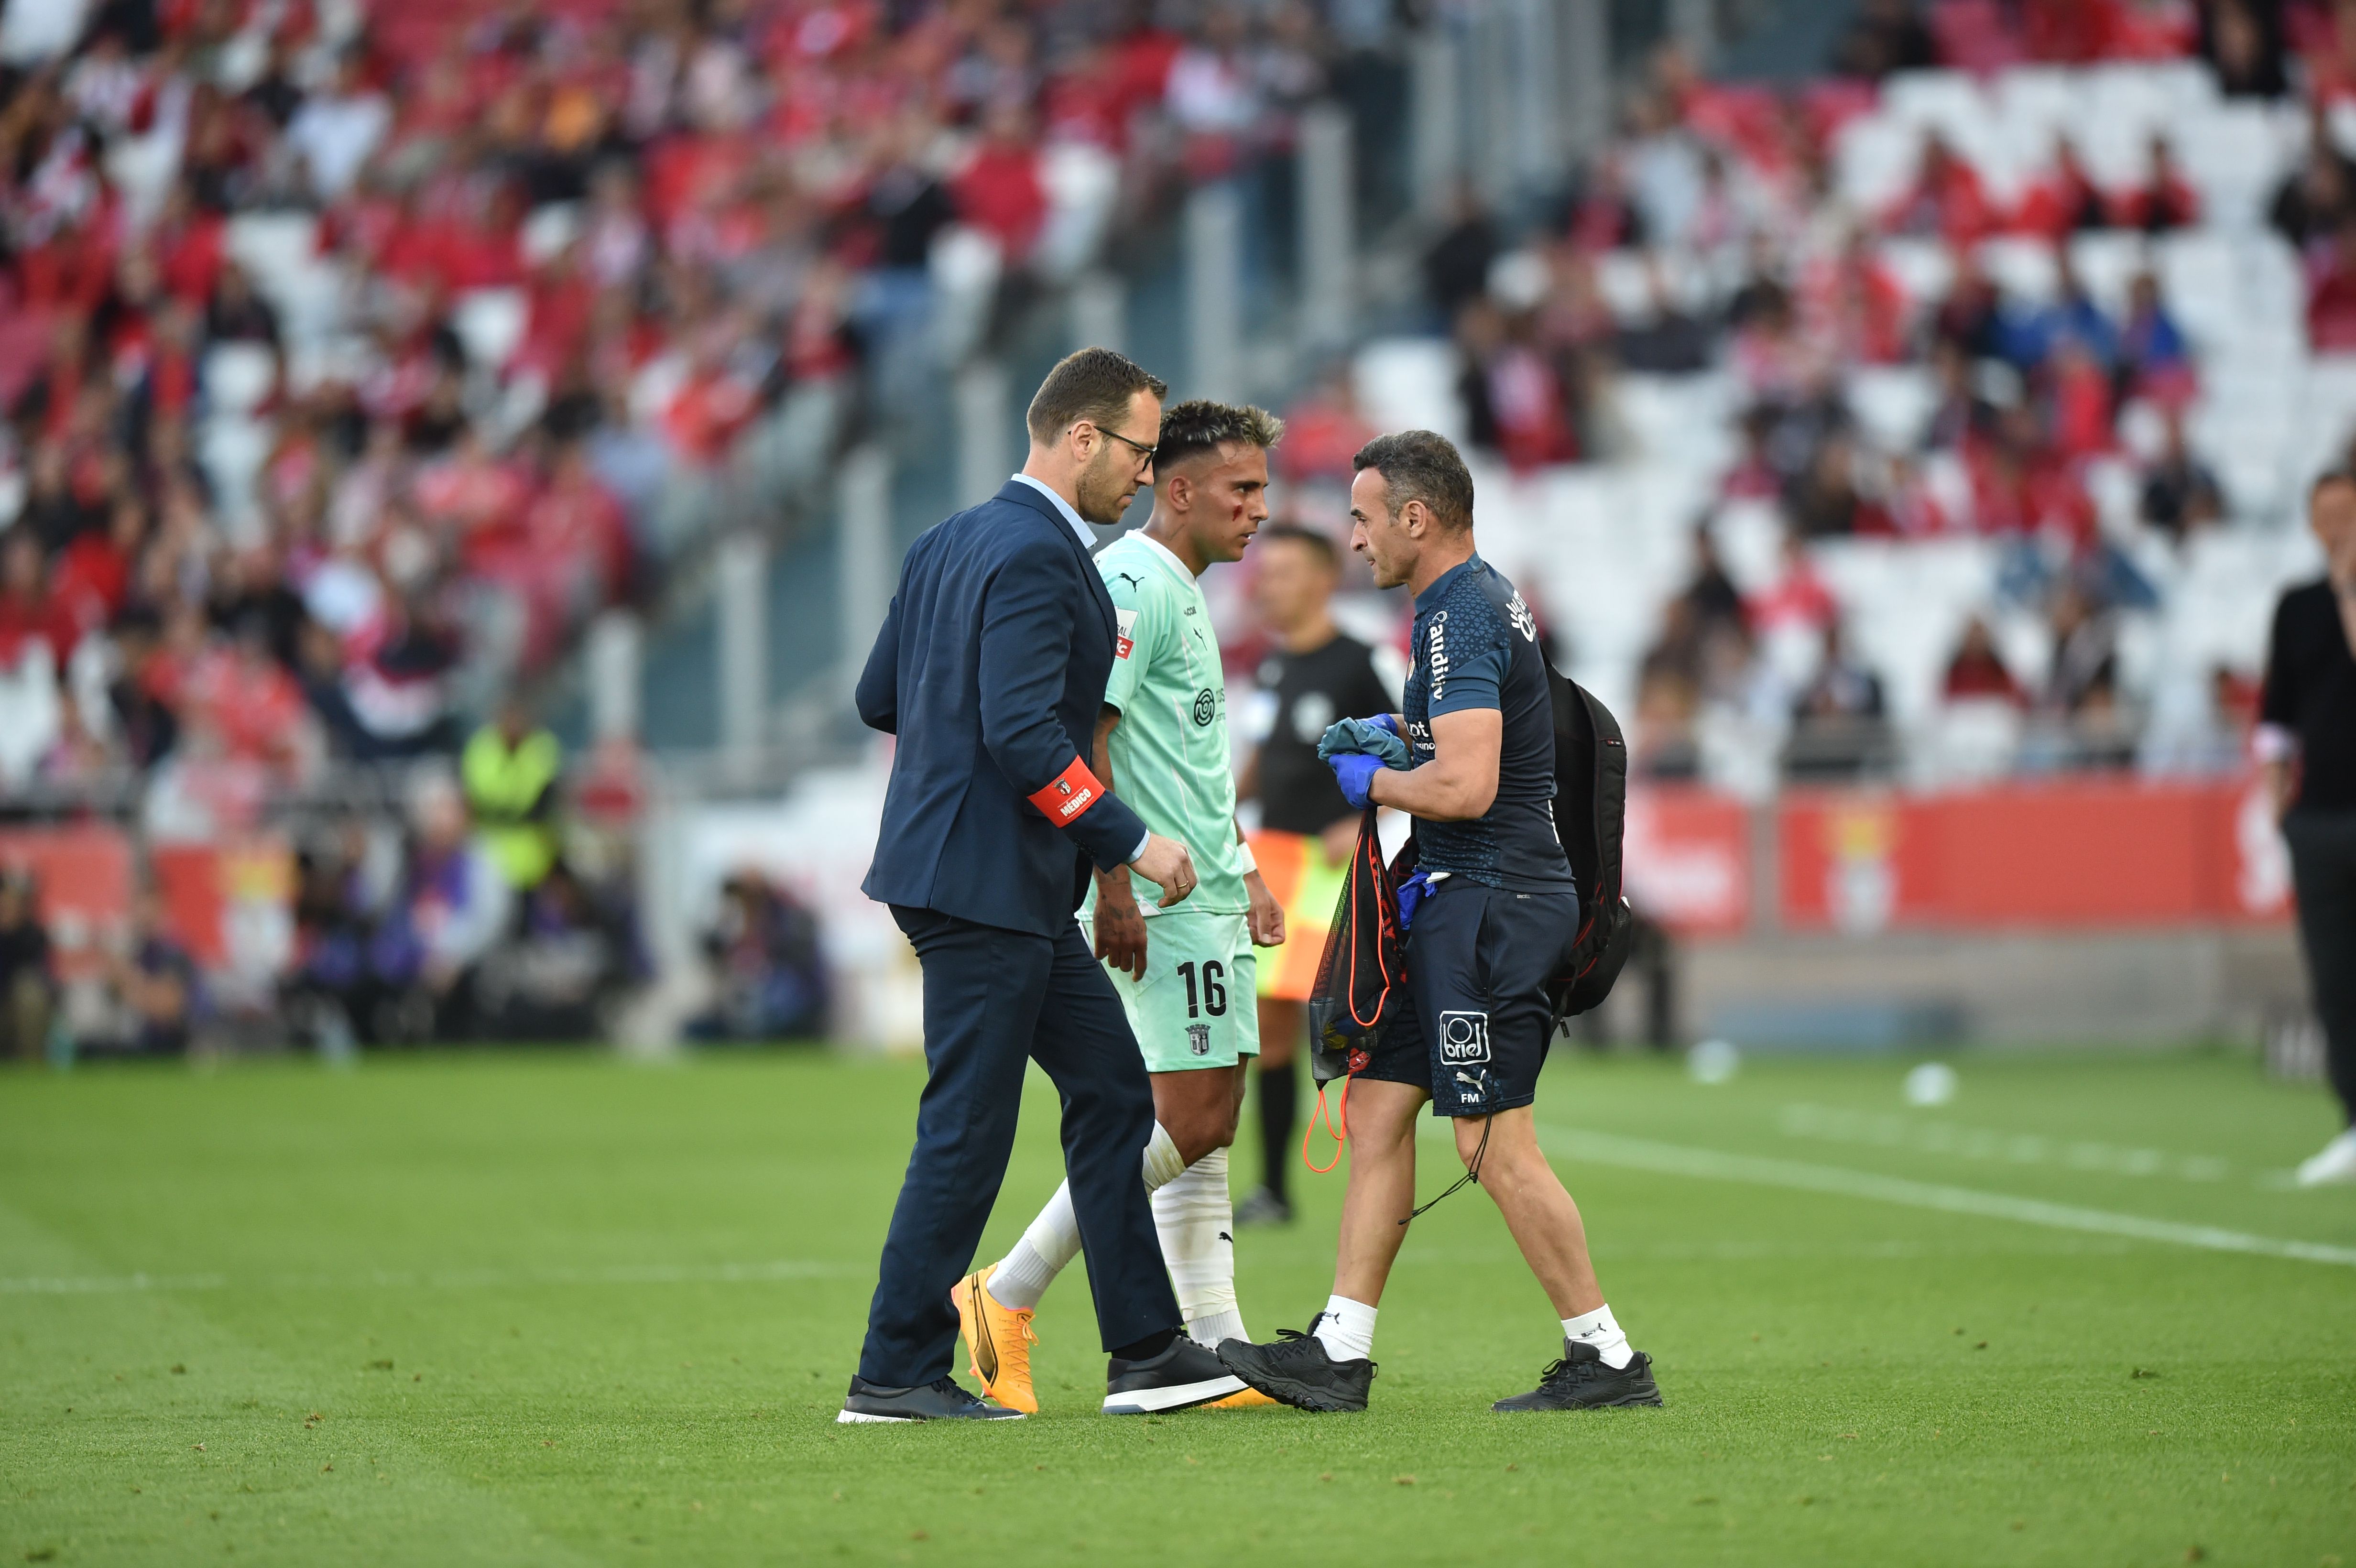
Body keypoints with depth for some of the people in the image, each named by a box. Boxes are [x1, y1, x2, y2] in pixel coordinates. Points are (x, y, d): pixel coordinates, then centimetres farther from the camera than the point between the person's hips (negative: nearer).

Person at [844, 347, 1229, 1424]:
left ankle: (1145, 1351, 13)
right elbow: (1025, 733, -25)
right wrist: (1132, 841, -19)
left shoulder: (950, 542, 13)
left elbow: (878, 698, 17)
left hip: (1014, 890, 10)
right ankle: (896, 1372, 2)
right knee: (968, 1130, -4)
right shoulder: (1037, 558, -17)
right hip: (988, 880, -10)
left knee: (1112, 1088, 12)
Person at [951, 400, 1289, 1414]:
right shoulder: (1131, 583, -12)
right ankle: (1006, 1299, -5)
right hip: (1155, 909, -10)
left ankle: (1217, 1351, 8)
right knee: (1182, 1126, -12)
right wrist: (1115, 887, -23)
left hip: (1206, 908, 10)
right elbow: (1079, 742, -20)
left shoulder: (1184, 595, 20)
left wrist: (1243, 875, 26)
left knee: (1207, 1131, 7)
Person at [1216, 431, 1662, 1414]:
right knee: (1377, 1106, 9)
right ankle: (1338, 1352, 10)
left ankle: (1606, 1359, -3)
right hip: (1460, 904, 11)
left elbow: (1468, 787, -26)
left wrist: (1371, 780, -9)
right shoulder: (1486, 599, 16)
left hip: (1490, 903, -11)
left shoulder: (1459, 616, -17)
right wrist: (1395, 731, 20)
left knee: (1493, 1143, -8)